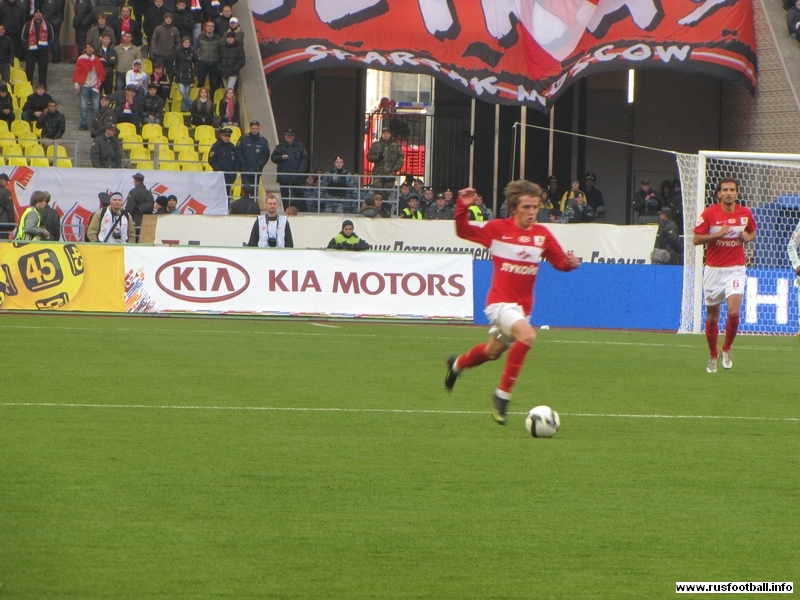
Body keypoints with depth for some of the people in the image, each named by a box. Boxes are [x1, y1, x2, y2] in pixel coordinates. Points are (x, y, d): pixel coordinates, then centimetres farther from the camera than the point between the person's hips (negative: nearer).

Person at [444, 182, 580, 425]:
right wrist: (463, 206, -12)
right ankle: (503, 394, -18)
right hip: (500, 302, -6)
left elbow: (560, 261, 7)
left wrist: (570, 262, -16)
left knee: (493, 352, 23)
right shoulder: (498, 229, -8)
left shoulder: (542, 234, 0)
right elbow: (463, 231, 3)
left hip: (523, 306, 6)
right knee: (527, 335, -31)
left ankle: (457, 364, 56)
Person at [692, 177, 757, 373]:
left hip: (735, 269, 0)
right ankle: (713, 356, 25)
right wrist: (717, 234, -20)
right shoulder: (709, 213, -7)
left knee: (734, 311, -17)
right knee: (712, 315, 6)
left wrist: (748, 237, -4)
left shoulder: (745, 213, 1)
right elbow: (696, 239, -6)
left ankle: (727, 350, 7)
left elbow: (752, 232, 19)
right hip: (713, 269, 0)